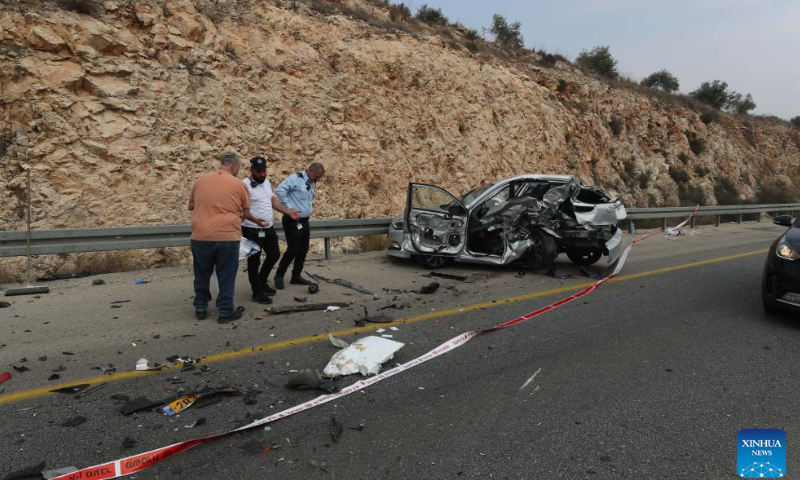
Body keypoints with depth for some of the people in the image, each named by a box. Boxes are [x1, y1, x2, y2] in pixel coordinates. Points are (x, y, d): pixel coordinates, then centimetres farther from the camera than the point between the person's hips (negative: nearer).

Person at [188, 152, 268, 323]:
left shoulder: (200, 181, 8)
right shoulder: (238, 184, 0)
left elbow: (191, 206, 18)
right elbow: (245, 213, 7)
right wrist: (256, 221, 26)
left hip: (200, 236, 3)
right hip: (227, 236, -3)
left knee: (202, 274, 17)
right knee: (226, 276, 7)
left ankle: (200, 308, 25)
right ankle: (226, 312, 12)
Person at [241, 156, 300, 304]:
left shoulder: (267, 182, 10)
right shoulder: (245, 185, -16)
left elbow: (273, 201, 21)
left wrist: (288, 212, 16)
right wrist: (255, 220, -35)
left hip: (268, 228, 8)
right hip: (252, 230, -8)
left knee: (274, 254, 19)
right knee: (254, 261, 3)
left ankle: (262, 282, 37)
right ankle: (257, 293, 15)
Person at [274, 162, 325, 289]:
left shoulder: (312, 183, 11)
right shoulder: (295, 178, -15)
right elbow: (280, 190, -25)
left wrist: (309, 210, 11)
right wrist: (288, 208, -20)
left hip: (304, 221, 9)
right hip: (292, 220, -8)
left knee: (303, 250, 10)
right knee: (293, 249, -7)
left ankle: (296, 276, 21)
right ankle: (279, 275, 10)